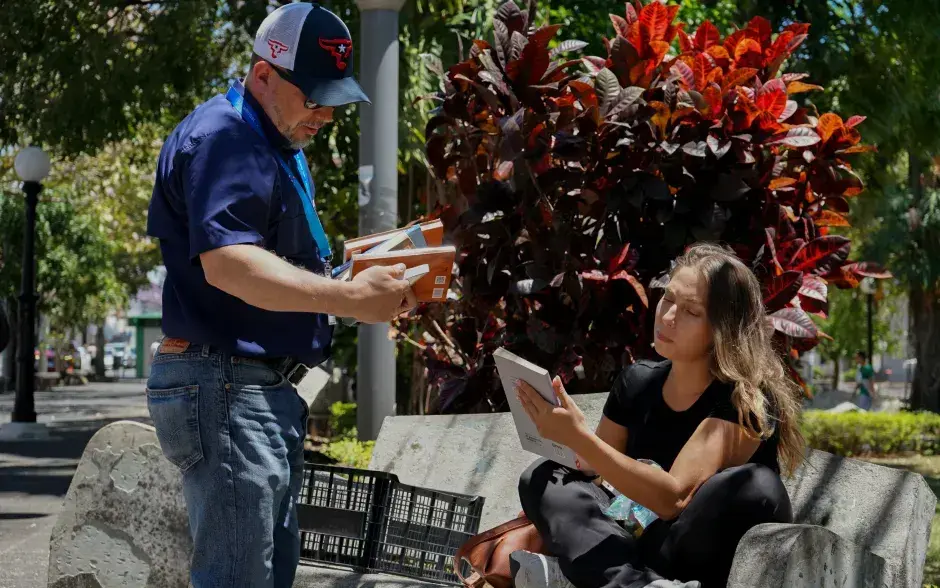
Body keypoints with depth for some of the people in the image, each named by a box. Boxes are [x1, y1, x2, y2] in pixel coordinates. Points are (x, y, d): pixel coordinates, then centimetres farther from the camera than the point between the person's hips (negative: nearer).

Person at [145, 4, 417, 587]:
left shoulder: (280, 146, 19)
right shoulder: (224, 138, -14)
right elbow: (227, 263, -28)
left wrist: (365, 279, 5)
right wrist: (350, 299, -32)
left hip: (269, 391, 11)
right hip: (224, 389, -11)